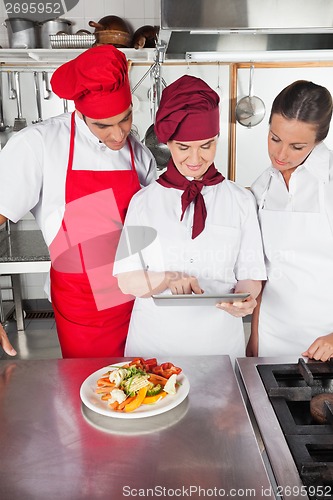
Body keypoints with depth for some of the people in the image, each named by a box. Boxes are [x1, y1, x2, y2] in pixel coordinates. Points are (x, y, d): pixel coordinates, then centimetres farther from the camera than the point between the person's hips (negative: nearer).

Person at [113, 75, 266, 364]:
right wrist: (169, 279, -21)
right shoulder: (144, 201, -2)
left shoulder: (241, 201, -2)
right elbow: (127, 281, -3)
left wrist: (244, 298, -21)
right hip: (154, 338, 0)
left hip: (220, 337, 0)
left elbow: (250, 274, 0)